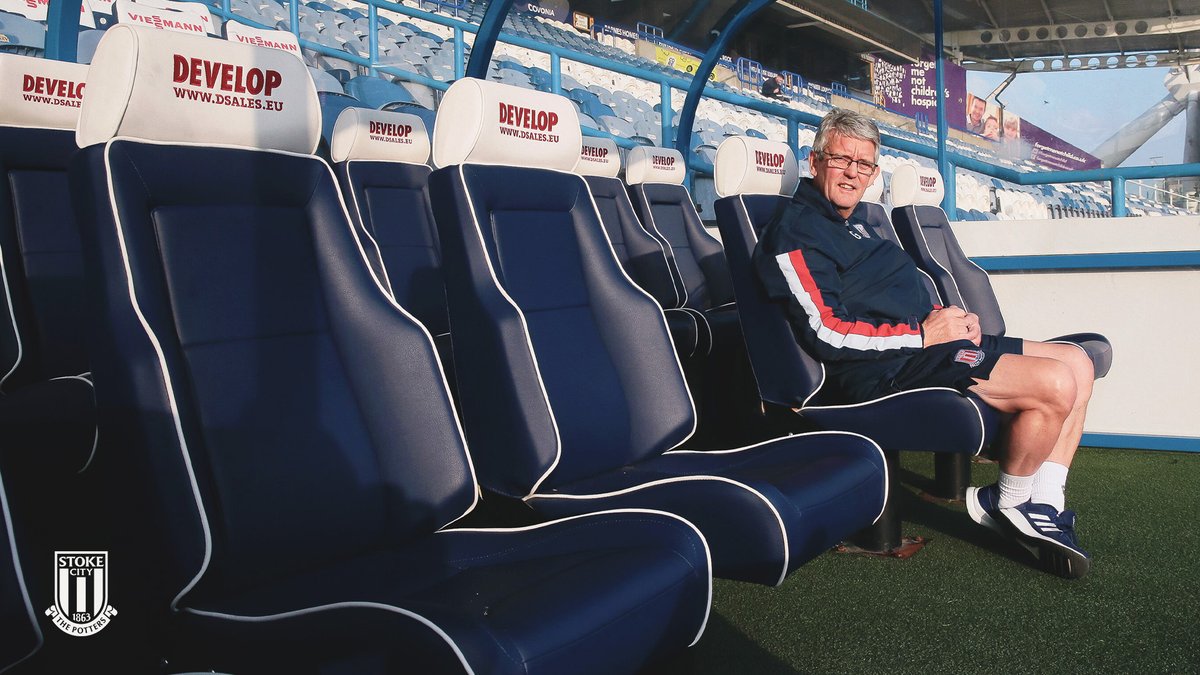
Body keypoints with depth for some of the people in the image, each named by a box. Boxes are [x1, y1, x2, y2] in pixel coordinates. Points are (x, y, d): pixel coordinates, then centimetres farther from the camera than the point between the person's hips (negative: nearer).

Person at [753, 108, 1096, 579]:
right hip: (885, 371, -11)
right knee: (1055, 384, -21)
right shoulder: (794, 232, -10)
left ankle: (1044, 504, 6)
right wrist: (925, 334, -14)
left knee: (1076, 362, 8)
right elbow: (828, 333, -20)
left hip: (926, 343, 11)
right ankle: (1008, 503, 2)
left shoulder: (855, 223, 22)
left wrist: (951, 319, 4)